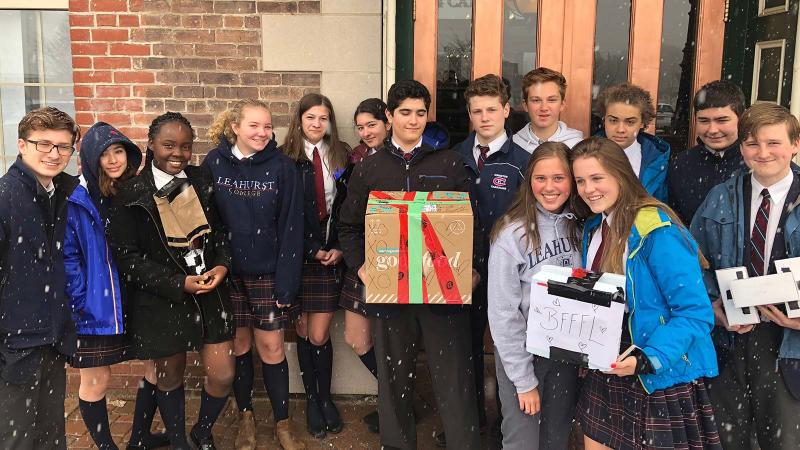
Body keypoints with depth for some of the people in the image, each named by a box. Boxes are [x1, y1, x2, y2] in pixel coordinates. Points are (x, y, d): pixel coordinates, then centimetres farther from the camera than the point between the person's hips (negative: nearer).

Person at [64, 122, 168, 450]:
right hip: (94, 308, -5)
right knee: (96, 380, 6)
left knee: (158, 364, 11)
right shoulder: (76, 200, -11)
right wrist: (80, 301, -15)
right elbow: (67, 256, -10)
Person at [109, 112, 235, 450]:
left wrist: (222, 265, -9)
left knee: (223, 376, 1)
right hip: (162, 299, -2)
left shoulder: (203, 182, 1)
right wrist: (179, 283, -16)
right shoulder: (131, 194, -9)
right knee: (170, 376, 14)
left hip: (210, 292, 3)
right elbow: (126, 257, -10)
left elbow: (222, 230, 11)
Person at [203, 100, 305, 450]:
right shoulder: (214, 163, -3)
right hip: (227, 271, 1)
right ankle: (245, 418, 30)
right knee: (239, 344, 12)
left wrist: (286, 281, -12)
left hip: (267, 273, -1)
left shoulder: (282, 167, -7)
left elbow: (291, 227, -8)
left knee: (271, 347, 4)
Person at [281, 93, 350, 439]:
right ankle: (311, 399, 25)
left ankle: (326, 397, 20)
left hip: (332, 255, 1)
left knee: (319, 335, 0)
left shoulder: (342, 156, 5)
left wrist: (340, 248, -6)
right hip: (300, 256, -1)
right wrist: (312, 250, -9)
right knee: (304, 331, 9)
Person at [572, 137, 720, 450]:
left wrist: (648, 359, -31)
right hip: (606, 371, 7)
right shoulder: (593, 228, 4)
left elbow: (696, 314, -22)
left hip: (661, 378, -7)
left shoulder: (658, 231, -20)